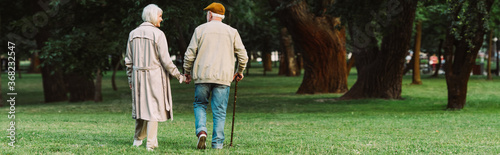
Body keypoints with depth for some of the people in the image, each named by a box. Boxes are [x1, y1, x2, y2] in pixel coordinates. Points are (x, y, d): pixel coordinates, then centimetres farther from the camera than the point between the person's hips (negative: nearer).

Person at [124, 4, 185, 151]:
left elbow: (129, 60, 10)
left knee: (141, 105, 17)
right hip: (155, 74, -5)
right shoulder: (158, 34, -11)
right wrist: (178, 75, -3)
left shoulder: (133, 34, 6)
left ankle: (138, 139, 23)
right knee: (154, 107, 0)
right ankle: (151, 143, -2)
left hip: (138, 74, 5)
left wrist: (130, 78, 20)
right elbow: (165, 60, -12)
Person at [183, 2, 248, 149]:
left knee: (200, 104, 14)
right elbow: (243, 55, 7)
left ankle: (201, 130, -10)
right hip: (223, 77, 1)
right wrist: (240, 72, 23)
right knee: (219, 111, 4)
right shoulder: (232, 32, 8)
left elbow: (190, 54, 2)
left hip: (202, 75, -1)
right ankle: (217, 143, -1)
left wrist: (187, 72, 15)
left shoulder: (200, 29, 4)